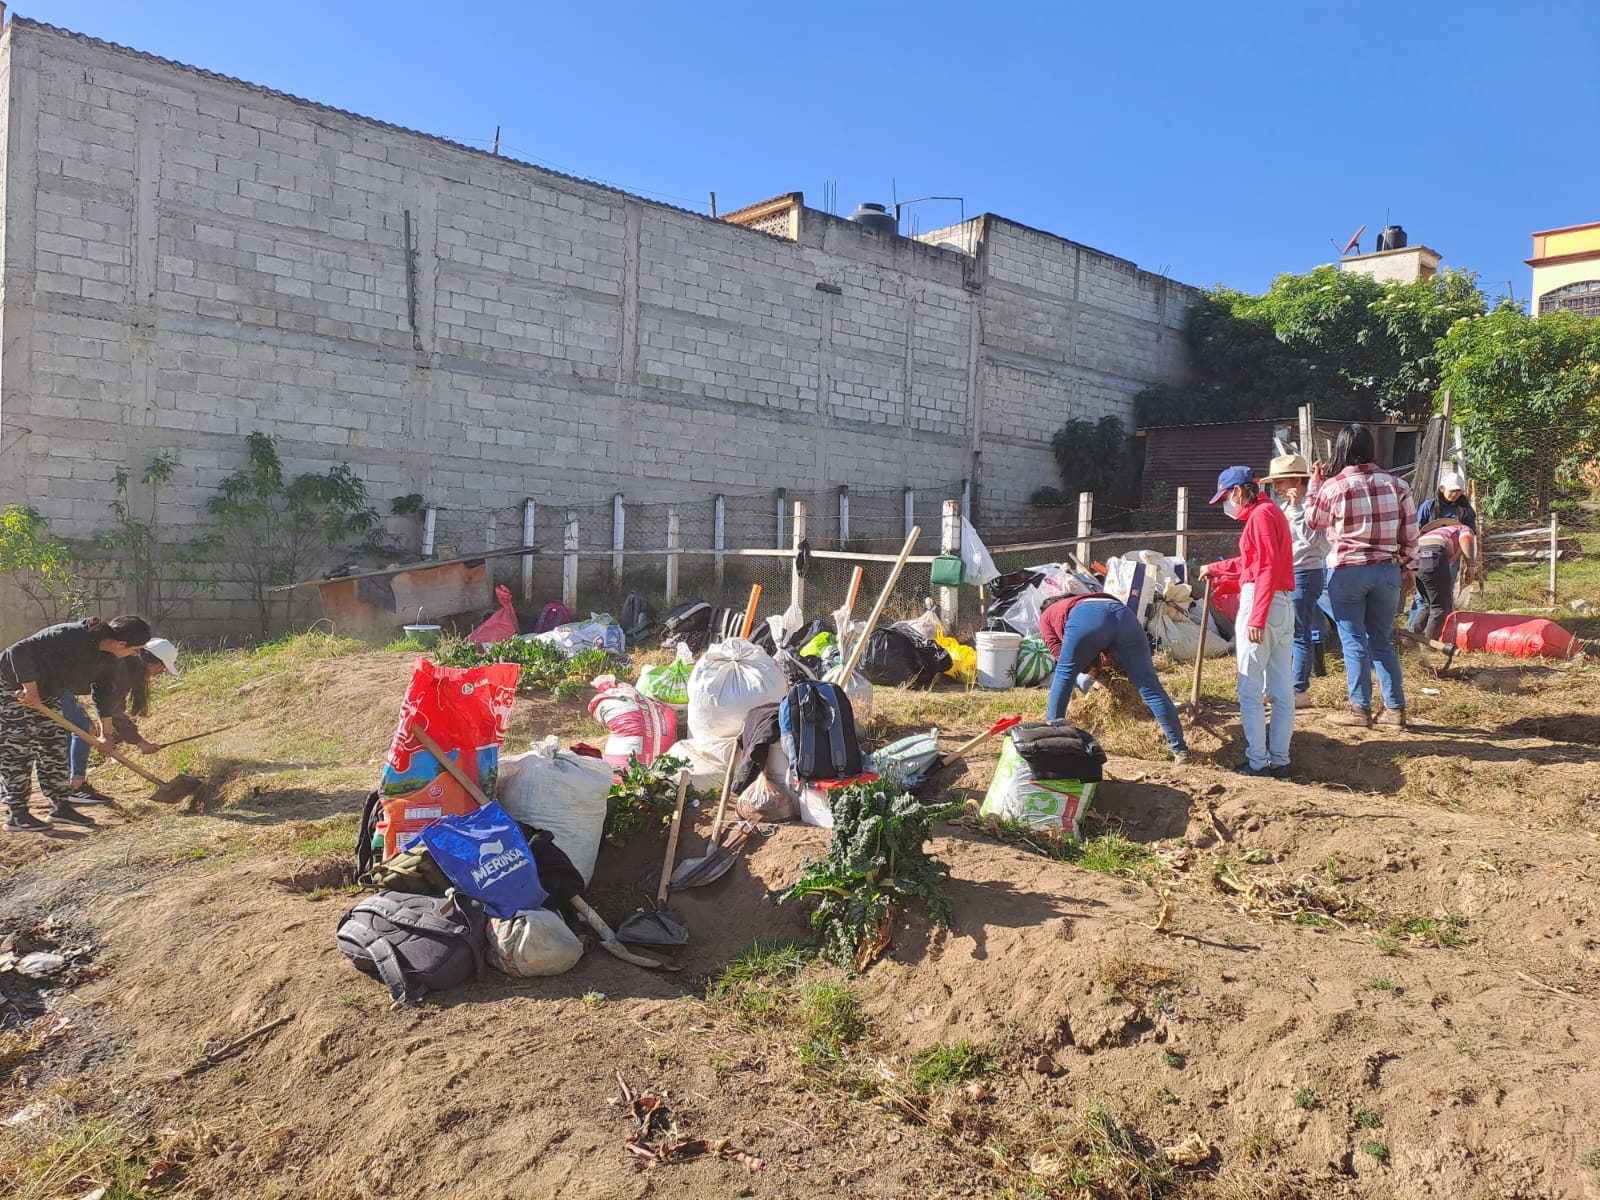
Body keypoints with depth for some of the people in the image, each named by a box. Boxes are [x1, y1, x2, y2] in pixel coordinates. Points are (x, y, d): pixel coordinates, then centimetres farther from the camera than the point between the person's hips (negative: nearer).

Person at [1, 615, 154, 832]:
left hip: (46, 693, 9)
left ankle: (60, 807, 11)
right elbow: (19, 651, -32)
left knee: (55, 748, 6)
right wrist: (30, 688, -31)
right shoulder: (71, 636, -34)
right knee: (17, 749, -7)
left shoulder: (108, 660, -7)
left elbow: (103, 691, 8)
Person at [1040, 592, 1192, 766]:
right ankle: (1179, 750, 3)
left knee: (1064, 674, 20)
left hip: (1087, 618, -4)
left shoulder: (1046, 615, 36)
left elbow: (1060, 654, 24)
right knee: (1150, 686, 4)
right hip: (1124, 613, 4)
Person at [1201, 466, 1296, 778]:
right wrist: (1214, 569, 41)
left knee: (1250, 690, -3)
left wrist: (1256, 618, -24)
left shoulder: (1260, 514, -11)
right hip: (1284, 606, 10)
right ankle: (1279, 760, 14)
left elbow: (1268, 568, -20)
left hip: (1261, 603, -10)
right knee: (1282, 690, 9)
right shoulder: (1270, 512, 19)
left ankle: (1258, 762, 0)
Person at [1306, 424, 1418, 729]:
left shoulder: (1333, 486, -9)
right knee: (1383, 641, 13)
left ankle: (1360, 709, 7)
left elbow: (1314, 521, 8)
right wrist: (1409, 569, 15)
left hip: (1346, 571, -4)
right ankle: (1395, 708, 15)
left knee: (1354, 642, 4)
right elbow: (1410, 533, 5)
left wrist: (1315, 483, 16)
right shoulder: (1396, 485, 2)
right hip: (1387, 570, 4)